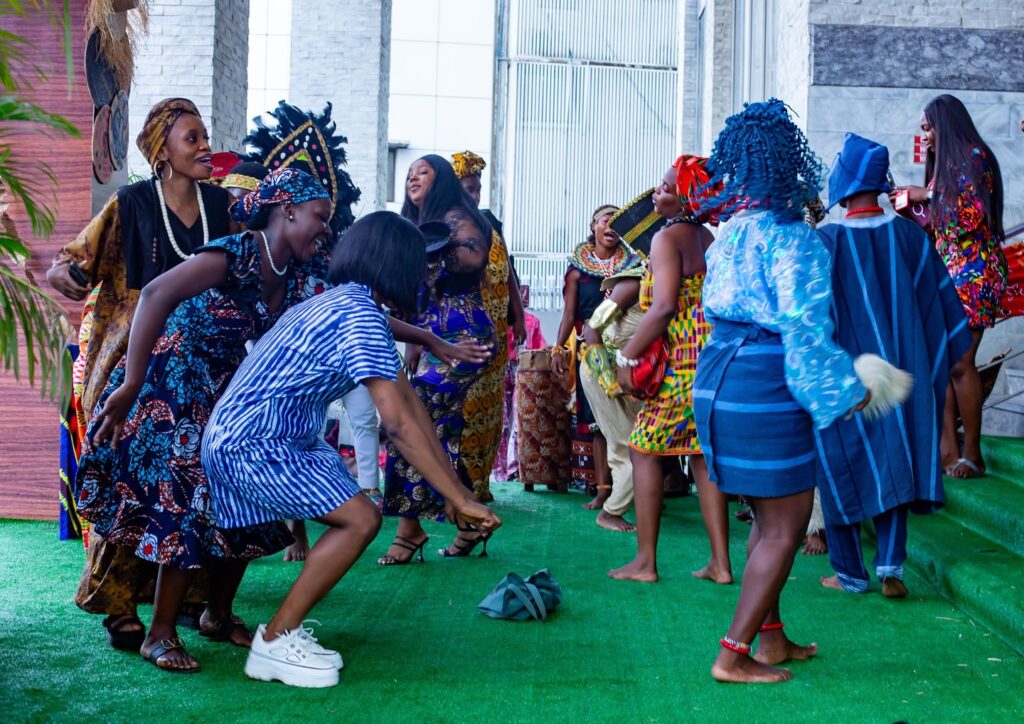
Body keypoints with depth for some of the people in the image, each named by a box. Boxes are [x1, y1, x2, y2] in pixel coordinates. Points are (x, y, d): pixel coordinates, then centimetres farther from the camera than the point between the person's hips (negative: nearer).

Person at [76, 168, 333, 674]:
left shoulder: (292, 277, 0)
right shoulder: (236, 254, -24)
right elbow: (157, 294, -37)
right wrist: (130, 387, -39)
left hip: (223, 393, 8)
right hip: (171, 385, -8)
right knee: (189, 500, -11)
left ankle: (218, 616, 22)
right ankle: (159, 636, 2)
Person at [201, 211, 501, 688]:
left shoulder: (344, 302, 13)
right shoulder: (361, 316, -19)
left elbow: (408, 400, 11)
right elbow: (398, 423, -25)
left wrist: (455, 487, 9)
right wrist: (460, 499, -21)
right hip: (252, 445, -10)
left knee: (354, 519, 12)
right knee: (360, 520, -14)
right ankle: (274, 644, -5)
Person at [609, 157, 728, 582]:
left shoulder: (668, 238, -11)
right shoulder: (710, 240, 14)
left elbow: (664, 307, -21)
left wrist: (628, 357, -16)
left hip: (682, 361, -8)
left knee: (644, 449, 1)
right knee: (702, 454, 11)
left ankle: (645, 562, 3)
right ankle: (720, 563, 12)